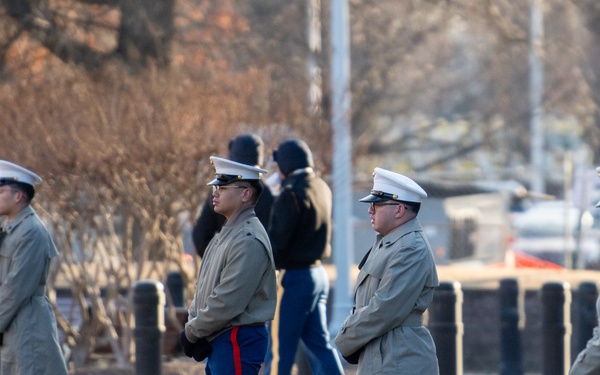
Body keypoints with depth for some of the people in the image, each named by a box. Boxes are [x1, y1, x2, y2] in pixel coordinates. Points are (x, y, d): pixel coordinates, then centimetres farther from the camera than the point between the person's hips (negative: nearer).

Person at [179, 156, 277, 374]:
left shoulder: (249, 240, -18)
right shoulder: (226, 234, 15)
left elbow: (228, 302, -22)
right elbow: (204, 288, 16)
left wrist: (192, 332, -12)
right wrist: (192, 324, -1)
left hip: (238, 342, -11)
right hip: (218, 340, 11)